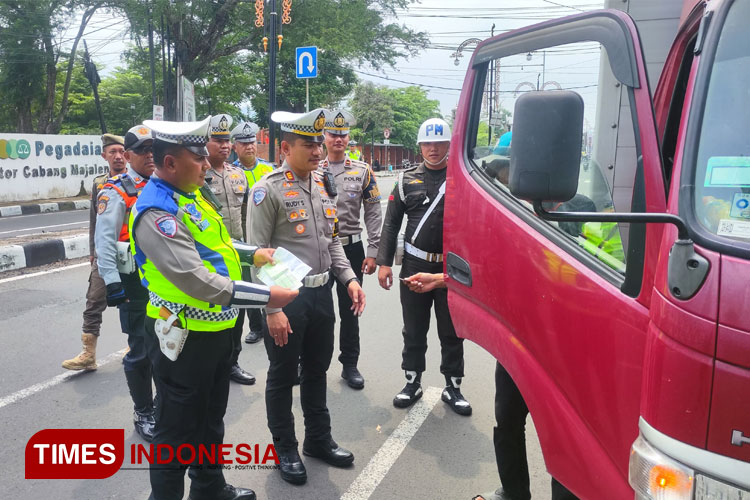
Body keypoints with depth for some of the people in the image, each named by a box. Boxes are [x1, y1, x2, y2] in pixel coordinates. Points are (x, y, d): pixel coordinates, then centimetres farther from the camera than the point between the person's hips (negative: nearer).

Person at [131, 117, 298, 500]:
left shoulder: (190, 195, 6)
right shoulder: (156, 212, -24)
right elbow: (197, 282, -30)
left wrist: (251, 254, 7)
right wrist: (266, 296, -26)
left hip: (216, 330, 10)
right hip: (184, 338, -9)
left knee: (211, 418, 25)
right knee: (178, 429, 9)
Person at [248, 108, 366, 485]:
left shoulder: (323, 185, 9)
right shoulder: (268, 190, -12)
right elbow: (258, 253, -15)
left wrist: (349, 279, 5)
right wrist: (273, 309, -18)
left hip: (321, 294, 7)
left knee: (317, 371, 19)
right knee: (282, 376, 10)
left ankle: (319, 439, 36)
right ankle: (285, 449, 27)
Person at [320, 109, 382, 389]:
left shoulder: (362, 171, 3)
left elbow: (373, 213, 0)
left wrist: (372, 251, -7)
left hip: (352, 248, 0)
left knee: (350, 309, 8)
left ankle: (350, 365, 20)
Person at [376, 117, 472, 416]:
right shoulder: (407, 180, 6)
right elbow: (391, 224, 8)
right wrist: (384, 263, 1)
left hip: (453, 268, -1)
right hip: (415, 266, 1)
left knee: (452, 333, 9)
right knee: (414, 330, 11)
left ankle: (452, 387, 25)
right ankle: (412, 383, 27)